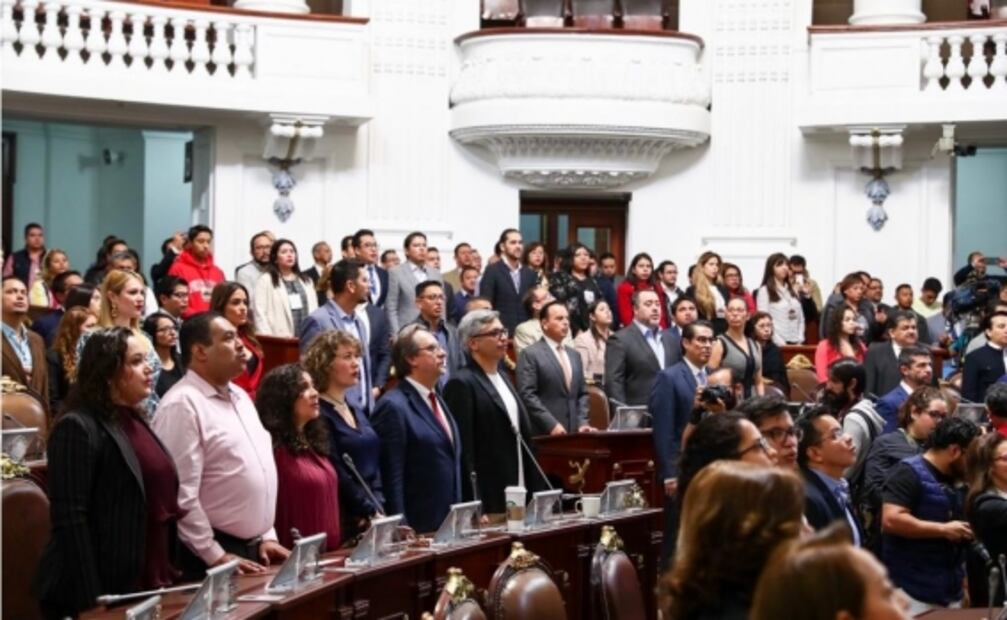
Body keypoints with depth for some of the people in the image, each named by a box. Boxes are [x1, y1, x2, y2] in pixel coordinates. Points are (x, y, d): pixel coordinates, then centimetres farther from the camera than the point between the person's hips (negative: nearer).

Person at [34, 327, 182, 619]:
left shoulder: (136, 423, 14)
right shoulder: (78, 428, -11)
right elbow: (70, 520, -17)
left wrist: (167, 575, 13)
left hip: (147, 587, 8)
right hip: (106, 593, -8)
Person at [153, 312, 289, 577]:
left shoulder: (240, 396, 14)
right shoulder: (182, 405, -15)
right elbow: (181, 495, -19)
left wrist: (267, 536, 11)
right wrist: (216, 556, -17)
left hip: (253, 548, 8)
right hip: (211, 557, -8)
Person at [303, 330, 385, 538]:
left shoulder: (357, 412, 15)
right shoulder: (319, 414, -10)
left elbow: (374, 466, 13)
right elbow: (337, 474, -15)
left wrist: (378, 508, -2)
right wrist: (371, 512, -13)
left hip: (372, 519, 8)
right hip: (345, 521, -8)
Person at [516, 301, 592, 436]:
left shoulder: (574, 355, 20)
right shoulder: (530, 355, -3)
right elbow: (527, 395, -12)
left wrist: (582, 423, 3)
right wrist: (551, 425, -18)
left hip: (573, 432, 6)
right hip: (545, 434, -6)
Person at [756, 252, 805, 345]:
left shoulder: (793, 290, 17)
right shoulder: (764, 291, -1)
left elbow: (800, 318, 16)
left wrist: (800, 340, 2)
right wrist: (780, 343, -14)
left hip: (795, 342, 5)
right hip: (777, 344, -5)